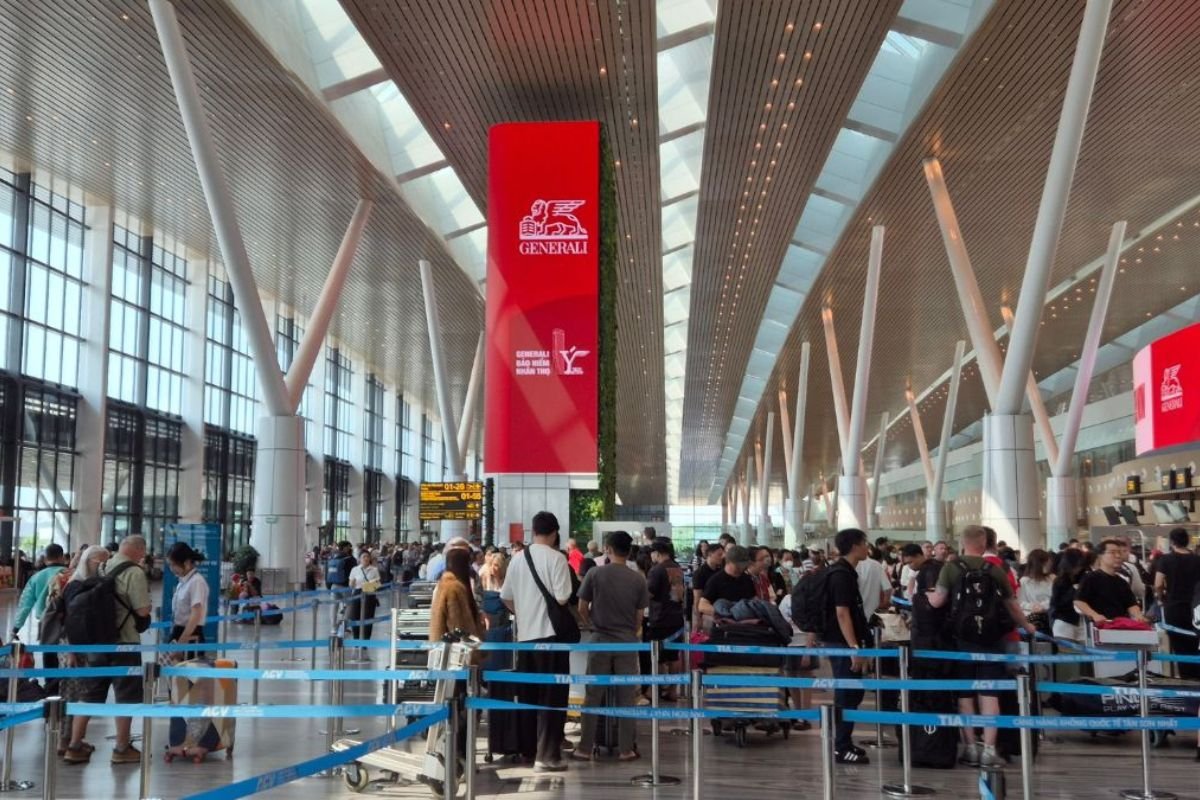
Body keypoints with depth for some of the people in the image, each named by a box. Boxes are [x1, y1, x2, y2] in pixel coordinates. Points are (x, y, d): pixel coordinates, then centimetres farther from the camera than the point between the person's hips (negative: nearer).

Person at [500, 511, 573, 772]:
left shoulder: (517, 559, 7)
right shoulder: (556, 558, -10)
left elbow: (506, 598, 12)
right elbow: (562, 599, -15)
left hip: (524, 634, 6)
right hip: (550, 633, -6)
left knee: (527, 694, 15)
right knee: (552, 695, 0)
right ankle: (547, 755, -2)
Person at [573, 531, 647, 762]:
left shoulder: (595, 574, -6)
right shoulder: (638, 579, -3)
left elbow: (582, 609, 0)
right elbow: (639, 616, 2)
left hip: (600, 640, -1)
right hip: (627, 642, 1)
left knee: (594, 696, 6)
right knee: (626, 696, 7)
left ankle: (585, 748, 10)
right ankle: (625, 748, 11)